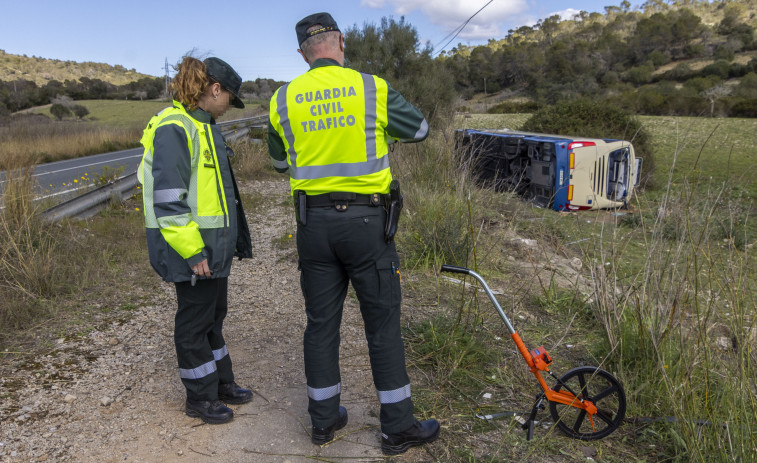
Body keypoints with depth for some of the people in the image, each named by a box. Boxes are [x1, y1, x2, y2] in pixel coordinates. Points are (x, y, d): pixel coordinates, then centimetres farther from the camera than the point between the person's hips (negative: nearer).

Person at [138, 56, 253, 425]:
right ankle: (199, 397, 21)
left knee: (214, 315, 19)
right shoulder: (174, 128, -17)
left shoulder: (203, 126, 14)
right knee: (195, 320, 5)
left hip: (215, 245, 10)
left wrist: (236, 238, 22)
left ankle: (221, 382, 35)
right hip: (193, 247, -10)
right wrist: (192, 252, -22)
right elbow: (168, 199, -22)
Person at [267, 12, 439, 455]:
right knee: (384, 323, 7)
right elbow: (420, 129, 8)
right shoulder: (372, 88, -5)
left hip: (313, 221, 3)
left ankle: (324, 419, 26)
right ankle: (398, 427, 17)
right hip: (365, 220, -3)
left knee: (321, 322, 13)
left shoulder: (283, 100, 3)